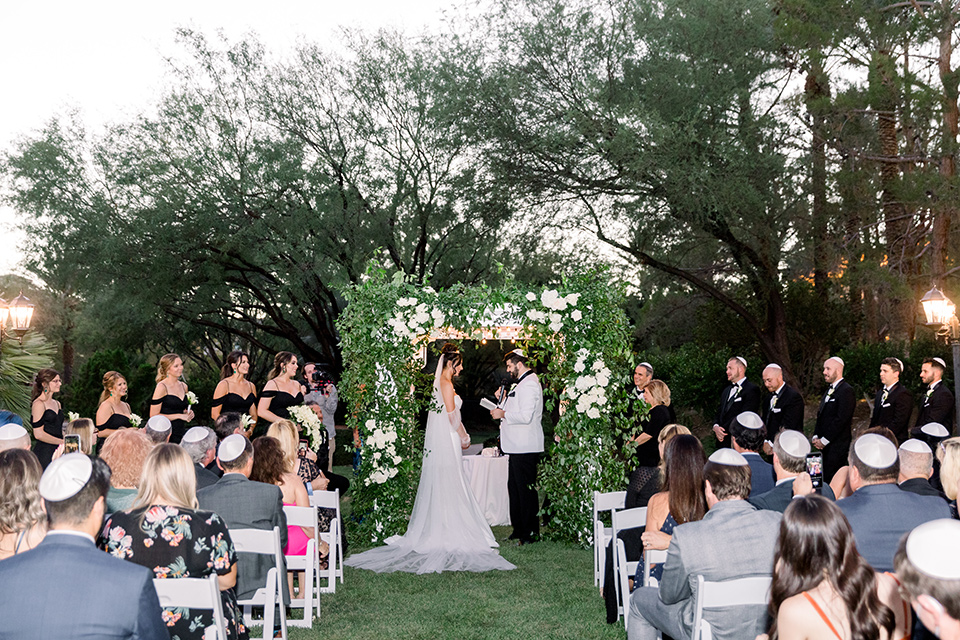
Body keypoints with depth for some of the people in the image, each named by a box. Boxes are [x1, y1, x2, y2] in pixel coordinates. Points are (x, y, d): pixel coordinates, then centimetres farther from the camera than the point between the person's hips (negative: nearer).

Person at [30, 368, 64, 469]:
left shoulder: (57, 404, 18)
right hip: (44, 453, -7)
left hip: (58, 452, 7)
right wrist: (63, 442, -10)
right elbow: (39, 434, -13)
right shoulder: (39, 404, -7)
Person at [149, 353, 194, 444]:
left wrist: (188, 414, 7)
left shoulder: (184, 386, 14)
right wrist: (180, 416, -11)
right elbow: (153, 416, -11)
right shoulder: (162, 387, -6)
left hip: (182, 432, 6)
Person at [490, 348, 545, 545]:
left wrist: (503, 414, -14)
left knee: (526, 489, -5)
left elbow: (525, 416, -24)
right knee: (514, 487, 15)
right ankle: (519, 529, 23)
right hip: (517, 446, 11)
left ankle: (530, 533, 1)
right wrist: (504, 400, 13)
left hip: (525, 448, -11)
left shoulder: (529, 384, -15)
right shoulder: (522, 383, 19)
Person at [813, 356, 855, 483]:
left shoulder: (846, 390, -12)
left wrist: (824, 440, -14)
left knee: (830, 480, -9)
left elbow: (841, 419, -18)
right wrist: (816, 437, 6)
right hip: (824, 445, 9)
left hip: (837, 446, -9)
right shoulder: (829, 390, 18)